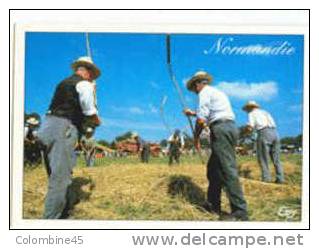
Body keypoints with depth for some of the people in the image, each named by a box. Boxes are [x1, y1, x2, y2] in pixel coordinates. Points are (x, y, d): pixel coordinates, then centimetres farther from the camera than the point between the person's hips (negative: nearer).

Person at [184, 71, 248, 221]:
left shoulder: (205, 92, 0)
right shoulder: (217, 92, 29)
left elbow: (201, 119, -9)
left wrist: (196, 137, 3)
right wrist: (193, 113, 52)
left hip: (221, 130, -10)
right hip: (230, 128, 10)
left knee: (228, 170, -13)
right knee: (213, 168, 17)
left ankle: (240, 212, -17)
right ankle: (213, 205, 23)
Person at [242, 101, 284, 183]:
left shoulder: (252, 113, 9)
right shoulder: (265, 112, 30)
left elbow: (250, 128, -3)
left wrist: (247, 130, 19)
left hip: (264, 133, -6)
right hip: (275, 133, 7)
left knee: (263, 158, -1)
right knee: (276, 159, 9)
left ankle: (266, 177, -7)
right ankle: (280, 178, 6)